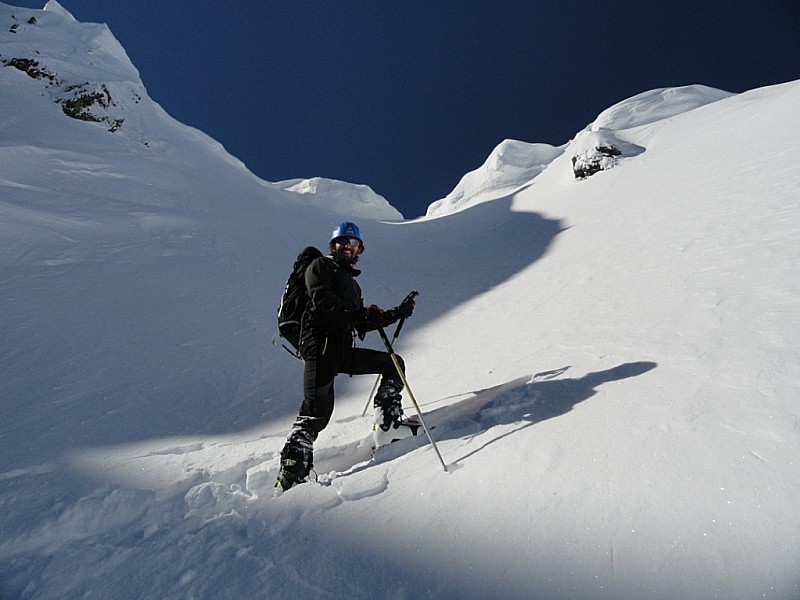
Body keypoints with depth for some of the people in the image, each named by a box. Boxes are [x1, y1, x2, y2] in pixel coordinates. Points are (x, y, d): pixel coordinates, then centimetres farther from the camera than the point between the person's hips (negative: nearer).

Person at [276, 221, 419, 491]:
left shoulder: (351, 284, 30)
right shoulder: (320, 266, 8)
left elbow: (362, 324, 26)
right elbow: (322, 300, -11)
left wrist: (397, 313, 23)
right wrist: (359, 313, -17)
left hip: (344, 350, 8)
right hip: (320, 342, -8)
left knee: (394, 364, 10)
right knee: (318, 407, -19)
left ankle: (387, 424, 10)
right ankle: (292, 471, -17)